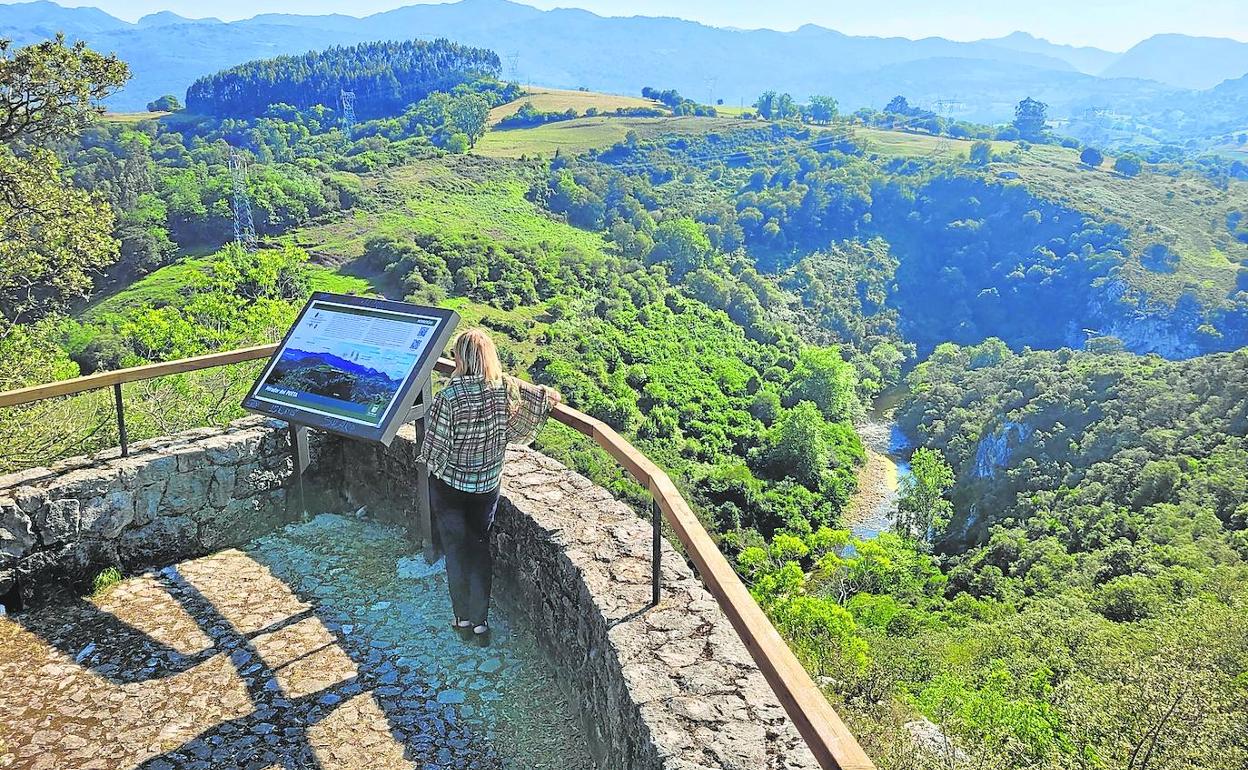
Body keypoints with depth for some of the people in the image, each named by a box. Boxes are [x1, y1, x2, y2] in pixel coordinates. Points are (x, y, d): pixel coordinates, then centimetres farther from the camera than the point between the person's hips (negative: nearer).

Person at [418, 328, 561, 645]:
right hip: (488, 485, 3)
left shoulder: (449, 397, -24)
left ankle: (463, 620, 24)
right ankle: (480, 622, 20)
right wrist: (550, 396, 22)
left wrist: (432, 461, 5)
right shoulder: (504, 387, -12)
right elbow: (547, 397, -2)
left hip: (449, 485, -3)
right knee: (480, 550, 16)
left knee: (456, 552, 13)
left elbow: (435, 445, -17)